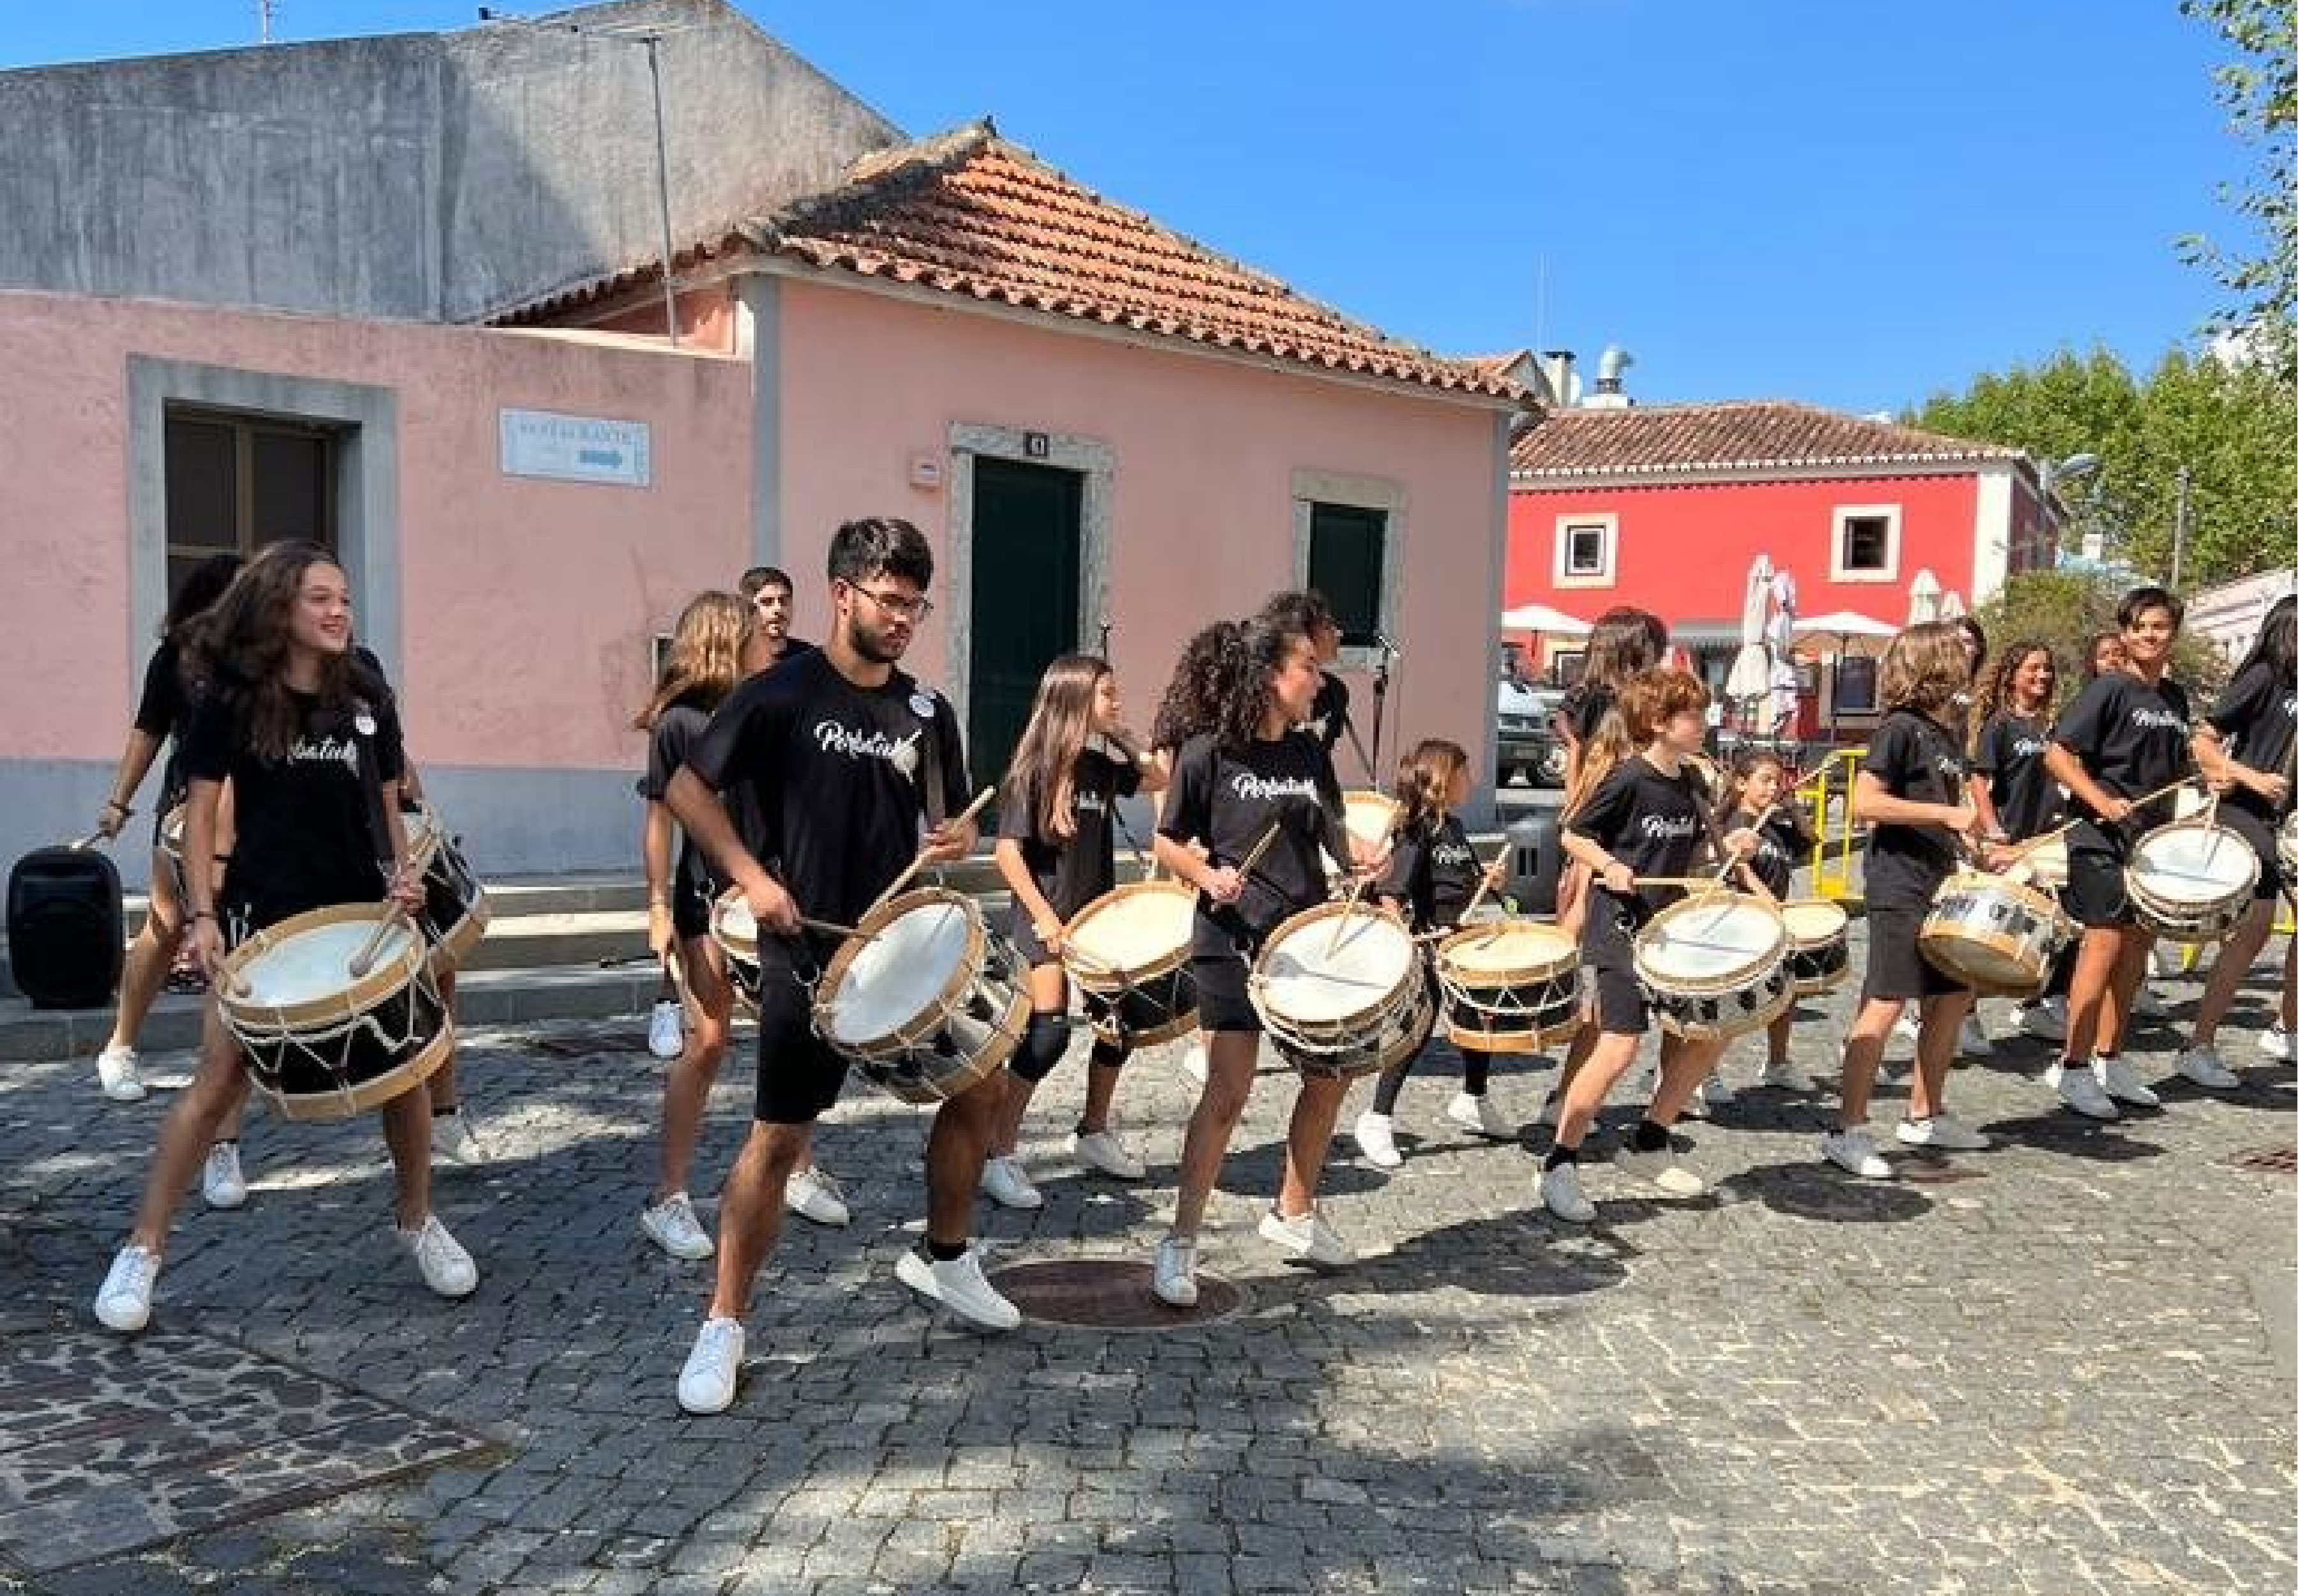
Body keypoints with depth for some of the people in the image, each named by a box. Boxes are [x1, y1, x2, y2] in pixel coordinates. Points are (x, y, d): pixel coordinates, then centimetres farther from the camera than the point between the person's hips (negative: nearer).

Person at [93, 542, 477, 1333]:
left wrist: (403, 871, -5)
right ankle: (142, 1250, 10)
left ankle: (418, 1221, 22)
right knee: (218, 1082, -5)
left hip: (360, 911, 3)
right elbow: (201, 809, -3)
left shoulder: (368, 698, 5)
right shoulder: (229, 698, -4)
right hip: (262, 915, -3)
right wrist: (202, 913, -10)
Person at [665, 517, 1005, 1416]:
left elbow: (948, 821, 16)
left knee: (976, 1092, 9)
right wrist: (752, 878, -14)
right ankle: (723, 1327, 13)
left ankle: (944, 1259, 33)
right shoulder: (782, 694, -9)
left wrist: (952, 843, -8)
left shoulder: (925, 711, 6)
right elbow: (687, 788, -4)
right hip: (809, 955, -5)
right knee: (780, 1138, -2)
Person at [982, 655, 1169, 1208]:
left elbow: (1158, 781, 21)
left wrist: (1125, 736, 7)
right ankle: (998, 1156, -6)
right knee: (1048, 1032, -16)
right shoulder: (1036, 769, -13)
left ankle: (1094, 1134, 30)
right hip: (1044, 920, -7)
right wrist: (1042, 915, -21)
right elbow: (1007, 849, -16)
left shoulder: (1101, 766, 6)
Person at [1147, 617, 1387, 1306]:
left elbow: (1330, 830, 17)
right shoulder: (1208, 751, -9)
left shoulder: (1309, 753, 7)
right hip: (1232, 941, -6)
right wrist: (1209, 875, -22)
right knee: (1229, 1092, -9)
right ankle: (1181, 1241, 4)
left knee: (1329, 1076, 12)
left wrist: (1361, 850, -5)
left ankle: (1294, 1213, 32)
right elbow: (1168, 843, -4)